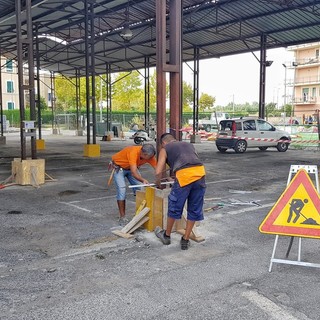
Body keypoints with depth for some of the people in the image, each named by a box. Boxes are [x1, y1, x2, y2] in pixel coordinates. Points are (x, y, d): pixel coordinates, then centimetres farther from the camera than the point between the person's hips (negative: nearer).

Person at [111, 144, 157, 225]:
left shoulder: (149, 155, -23)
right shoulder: (133, 152, -41)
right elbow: (134, 173, -46)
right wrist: (143, 180, -63)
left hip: (131, 167, 6)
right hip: (118, 167, -6)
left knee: (140, 188, -4)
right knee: (121, 190, -16)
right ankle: (122, 217, -9)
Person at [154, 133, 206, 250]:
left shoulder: (165, 149, 18)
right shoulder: (188, 144, 32)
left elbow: (158, 172, 9)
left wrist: (158, 183, 30)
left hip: (184, 175, -4)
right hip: (200, 172, 4)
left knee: (174, 208, 16)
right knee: (194, 210, 17)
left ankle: (167, 235, 34)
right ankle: (185, 240, 27)